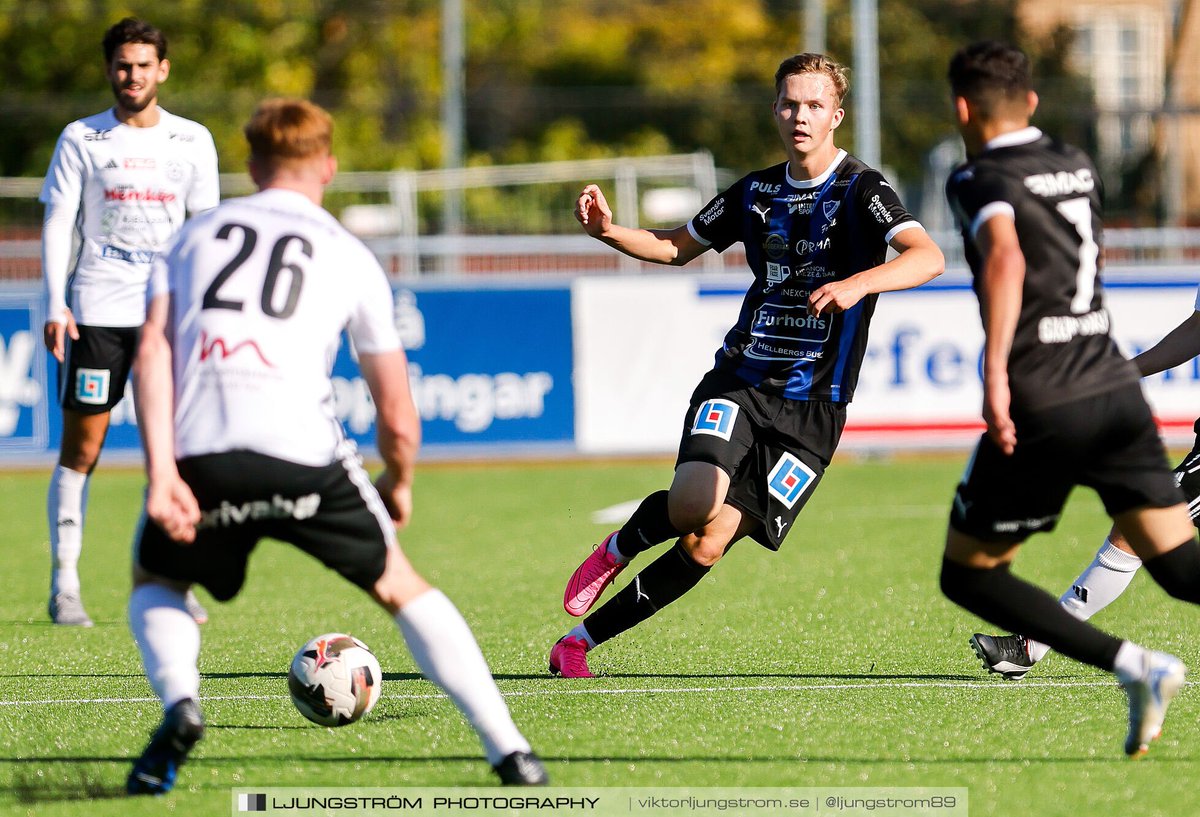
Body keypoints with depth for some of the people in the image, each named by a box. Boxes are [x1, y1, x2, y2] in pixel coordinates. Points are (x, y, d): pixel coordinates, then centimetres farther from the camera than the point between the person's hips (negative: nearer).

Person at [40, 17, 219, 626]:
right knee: (81, 448, -3)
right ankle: (64, 587, 2)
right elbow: (57, 226, 2)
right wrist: (56, 307, -9)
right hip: (96, 311, -1)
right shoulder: (81, 139, 3)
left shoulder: (192, 141, 8)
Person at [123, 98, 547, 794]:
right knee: (401, 588, 19)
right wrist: (400, 487, 36)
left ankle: (180, 704, -2)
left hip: (201, 452, 1)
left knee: (156, 584, 29)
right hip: (302, 451, -1)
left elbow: (152, 350, 5)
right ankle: (510, 750, 9)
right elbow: (397, 415, 16)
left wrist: (161, 471, -3)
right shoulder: (350, 256, 18)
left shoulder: (195, 235, 22)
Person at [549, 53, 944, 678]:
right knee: (695, 502, -27)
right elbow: (678, 247, 24)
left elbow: (928, 257, -25)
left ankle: (581, 640, 7)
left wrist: (858, 283, -43)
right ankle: (618, 549, 5)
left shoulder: (860, 192, -7)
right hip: (740, 381, 3)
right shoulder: (757, 192, 9)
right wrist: (608, 232, 4)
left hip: (812, 409, -2)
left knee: (706, 547, -8)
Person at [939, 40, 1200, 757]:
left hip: (1044, 409, -6)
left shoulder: (979, 180, -4)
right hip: (1117, 388, 6)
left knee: (969, 574, 9)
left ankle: (1134, 667, -10)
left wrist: (996, 369, -33)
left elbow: (1006, 255, -25)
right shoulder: (1077, 166, 17)